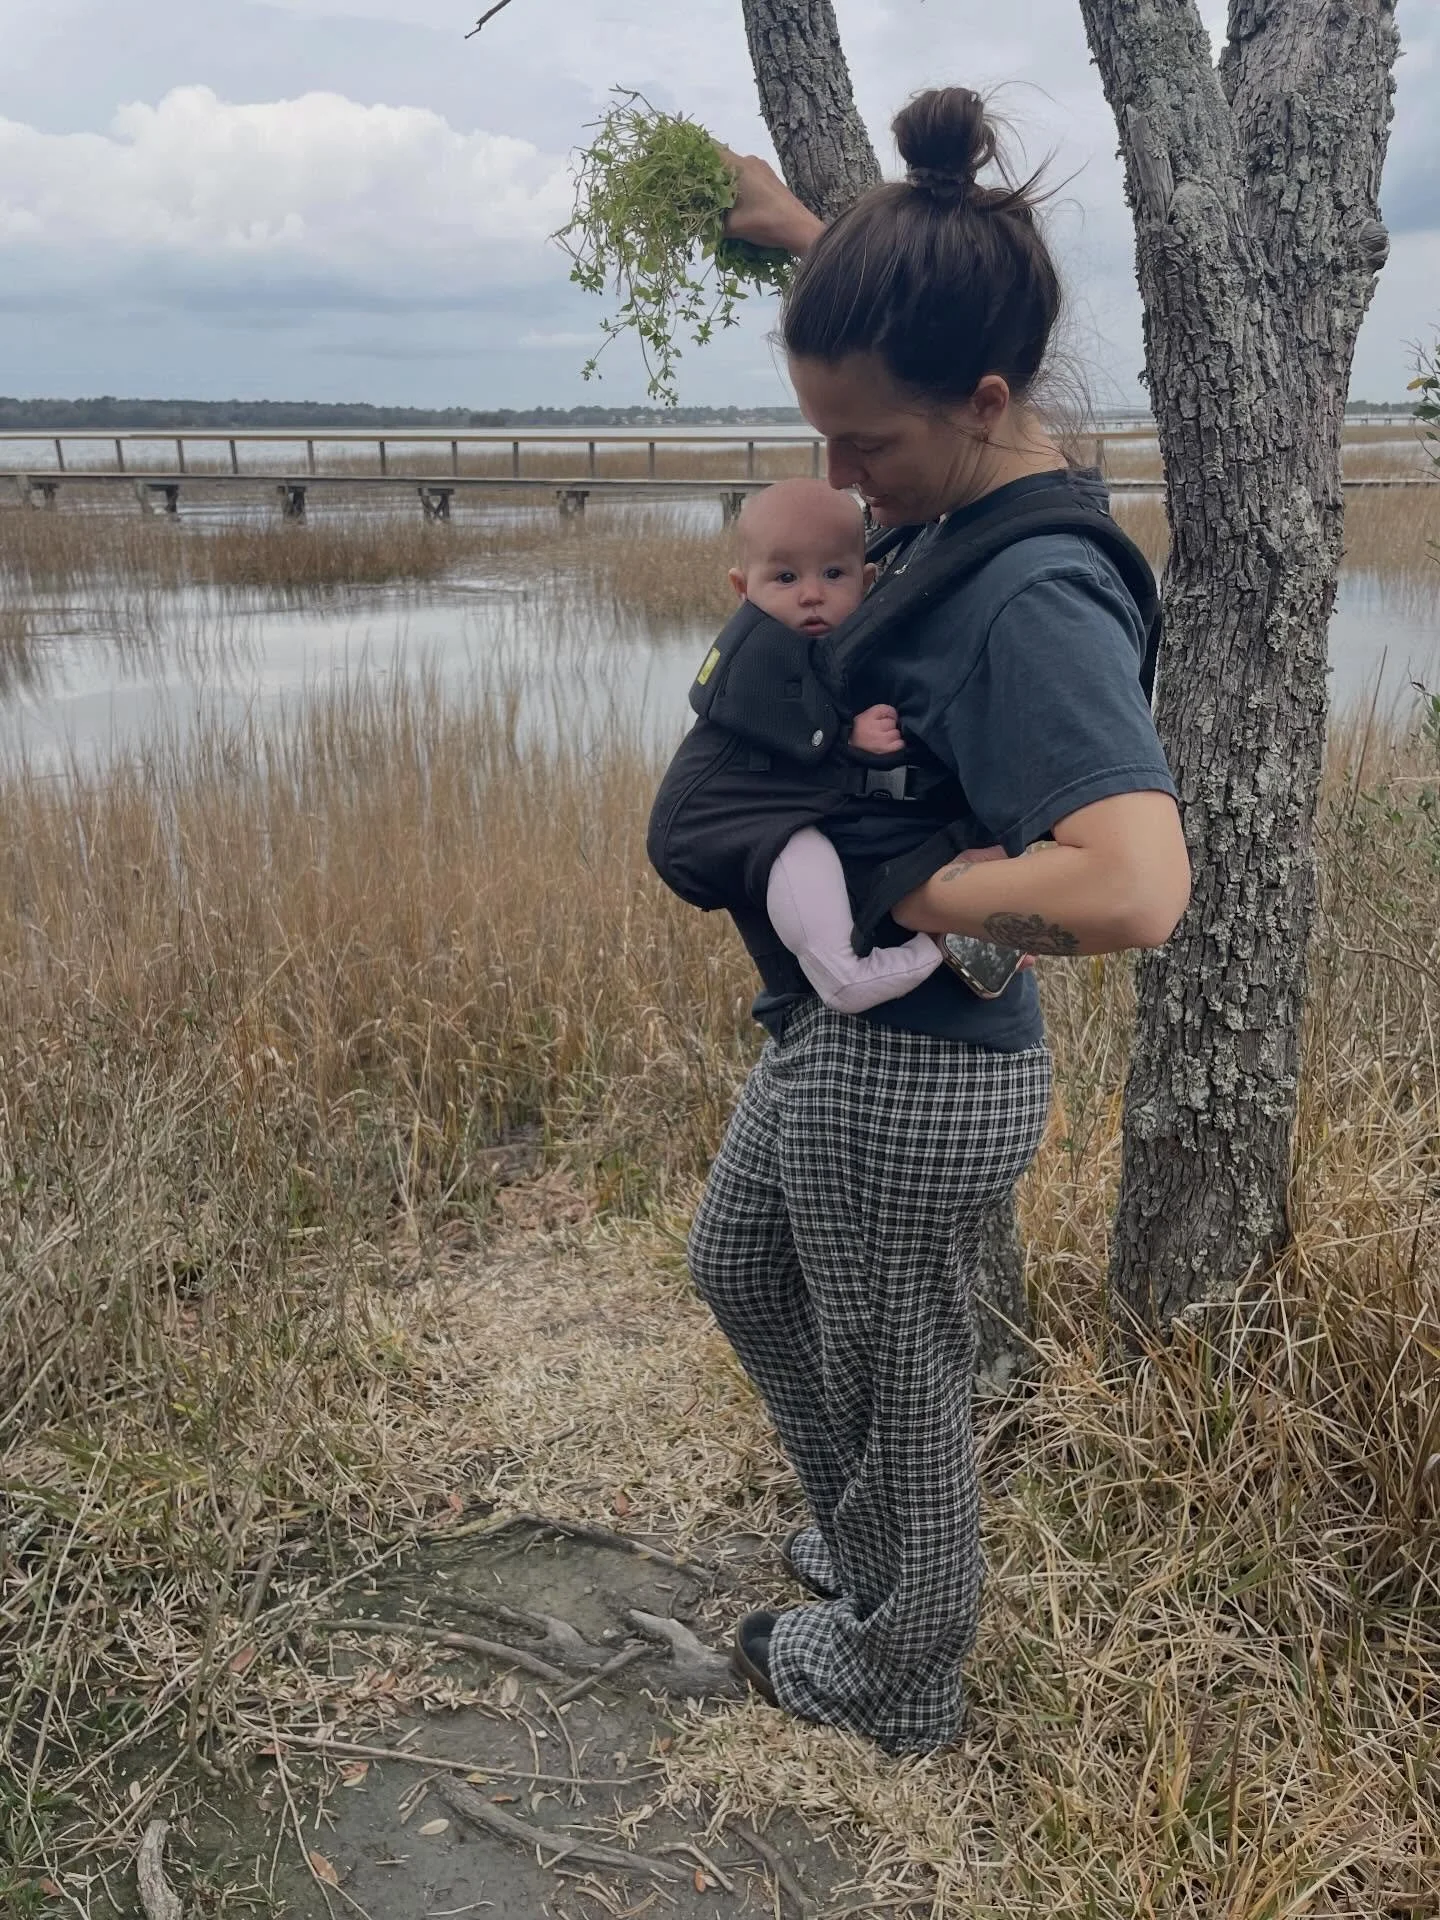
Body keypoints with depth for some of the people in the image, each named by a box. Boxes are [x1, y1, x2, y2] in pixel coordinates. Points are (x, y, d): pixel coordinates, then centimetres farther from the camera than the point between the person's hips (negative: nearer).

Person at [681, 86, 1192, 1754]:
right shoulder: (963, 488, -1)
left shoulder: (1040, 600, -29)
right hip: (837, 1034, 10)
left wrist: (909, 895, -28)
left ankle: (894, 1675, 42)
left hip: (914, 1076, -10)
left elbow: (1135, 891, -42)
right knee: (736, 1272, 30)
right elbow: (891, 340, 26)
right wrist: (812, 240, 19)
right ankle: (859, 1540, 53)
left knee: (892, 1384, 13)